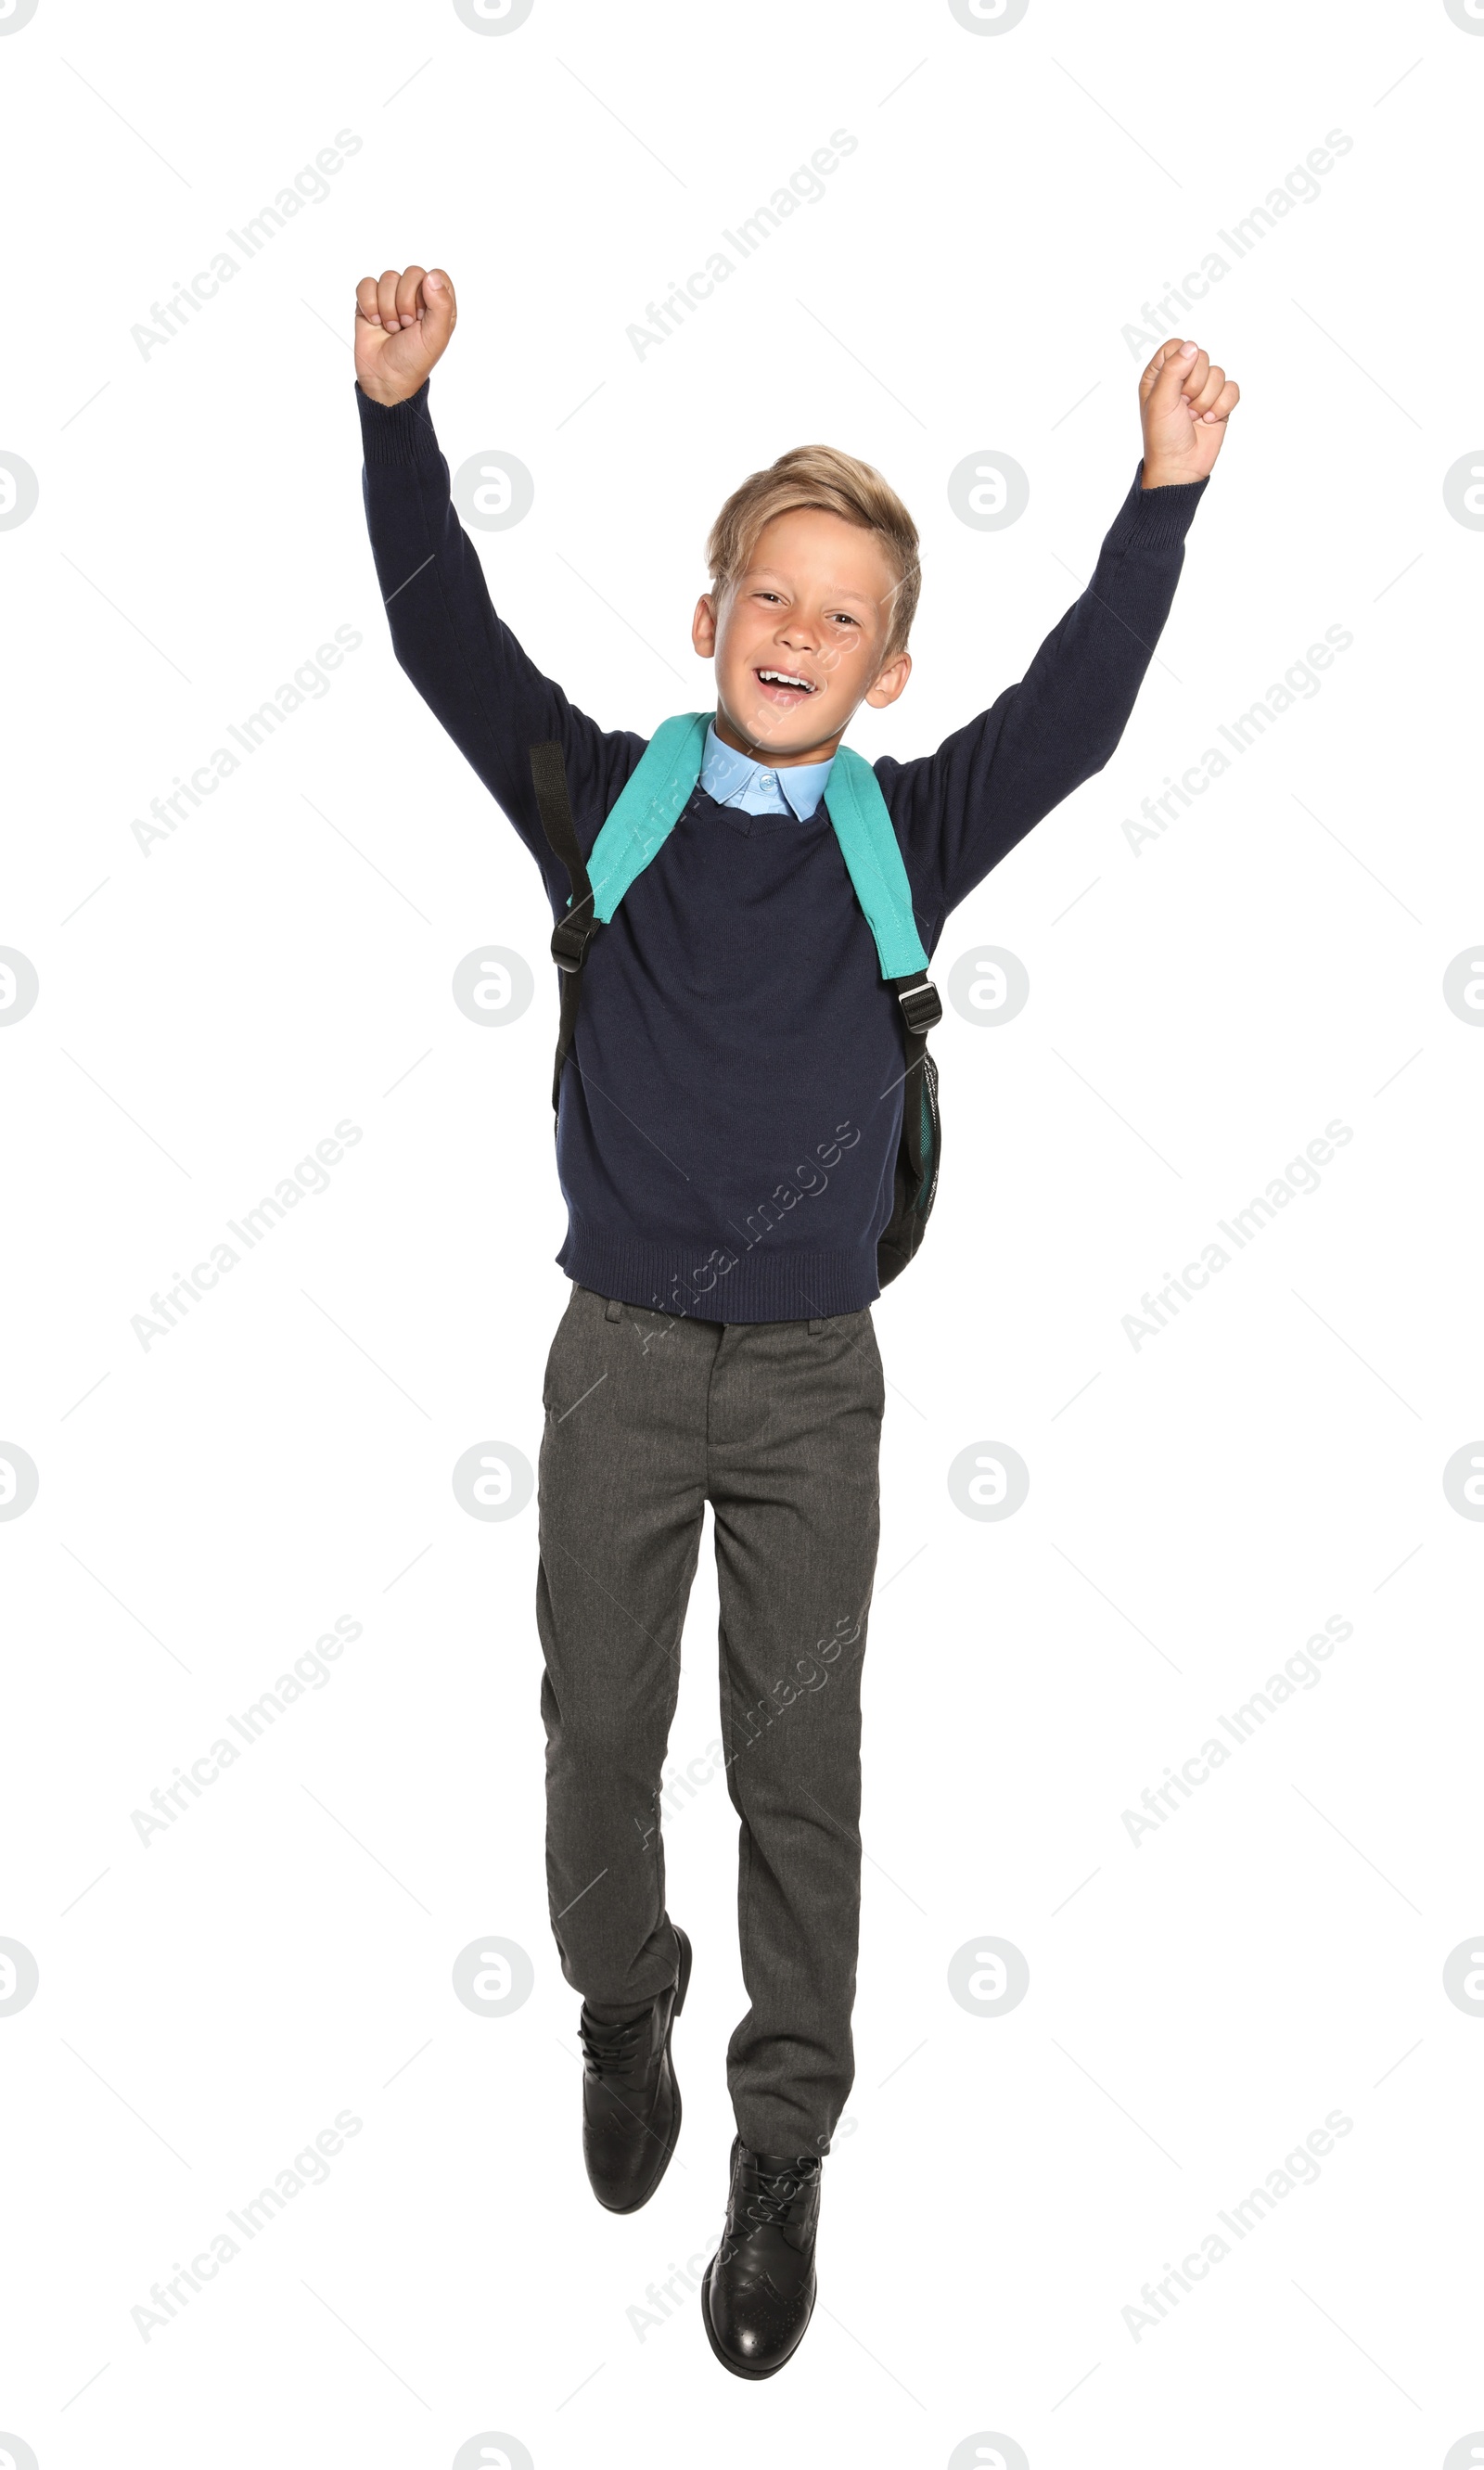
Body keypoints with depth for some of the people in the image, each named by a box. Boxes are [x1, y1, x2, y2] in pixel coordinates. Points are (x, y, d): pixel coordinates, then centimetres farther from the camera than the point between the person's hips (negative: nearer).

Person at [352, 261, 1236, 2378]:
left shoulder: (908, 836, -2)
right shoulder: (602, 799, -2)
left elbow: (1078, 708, -8)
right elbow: (447, 636, -7)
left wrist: (1165, 491, -16)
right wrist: (397, 412, -16)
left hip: (811, 1379, 0)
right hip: (620, 1357, 0)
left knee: (803, 1777, 7)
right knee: (601, 1730, 14)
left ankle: (783, 2149, 21)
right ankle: (622, 2015, 41)